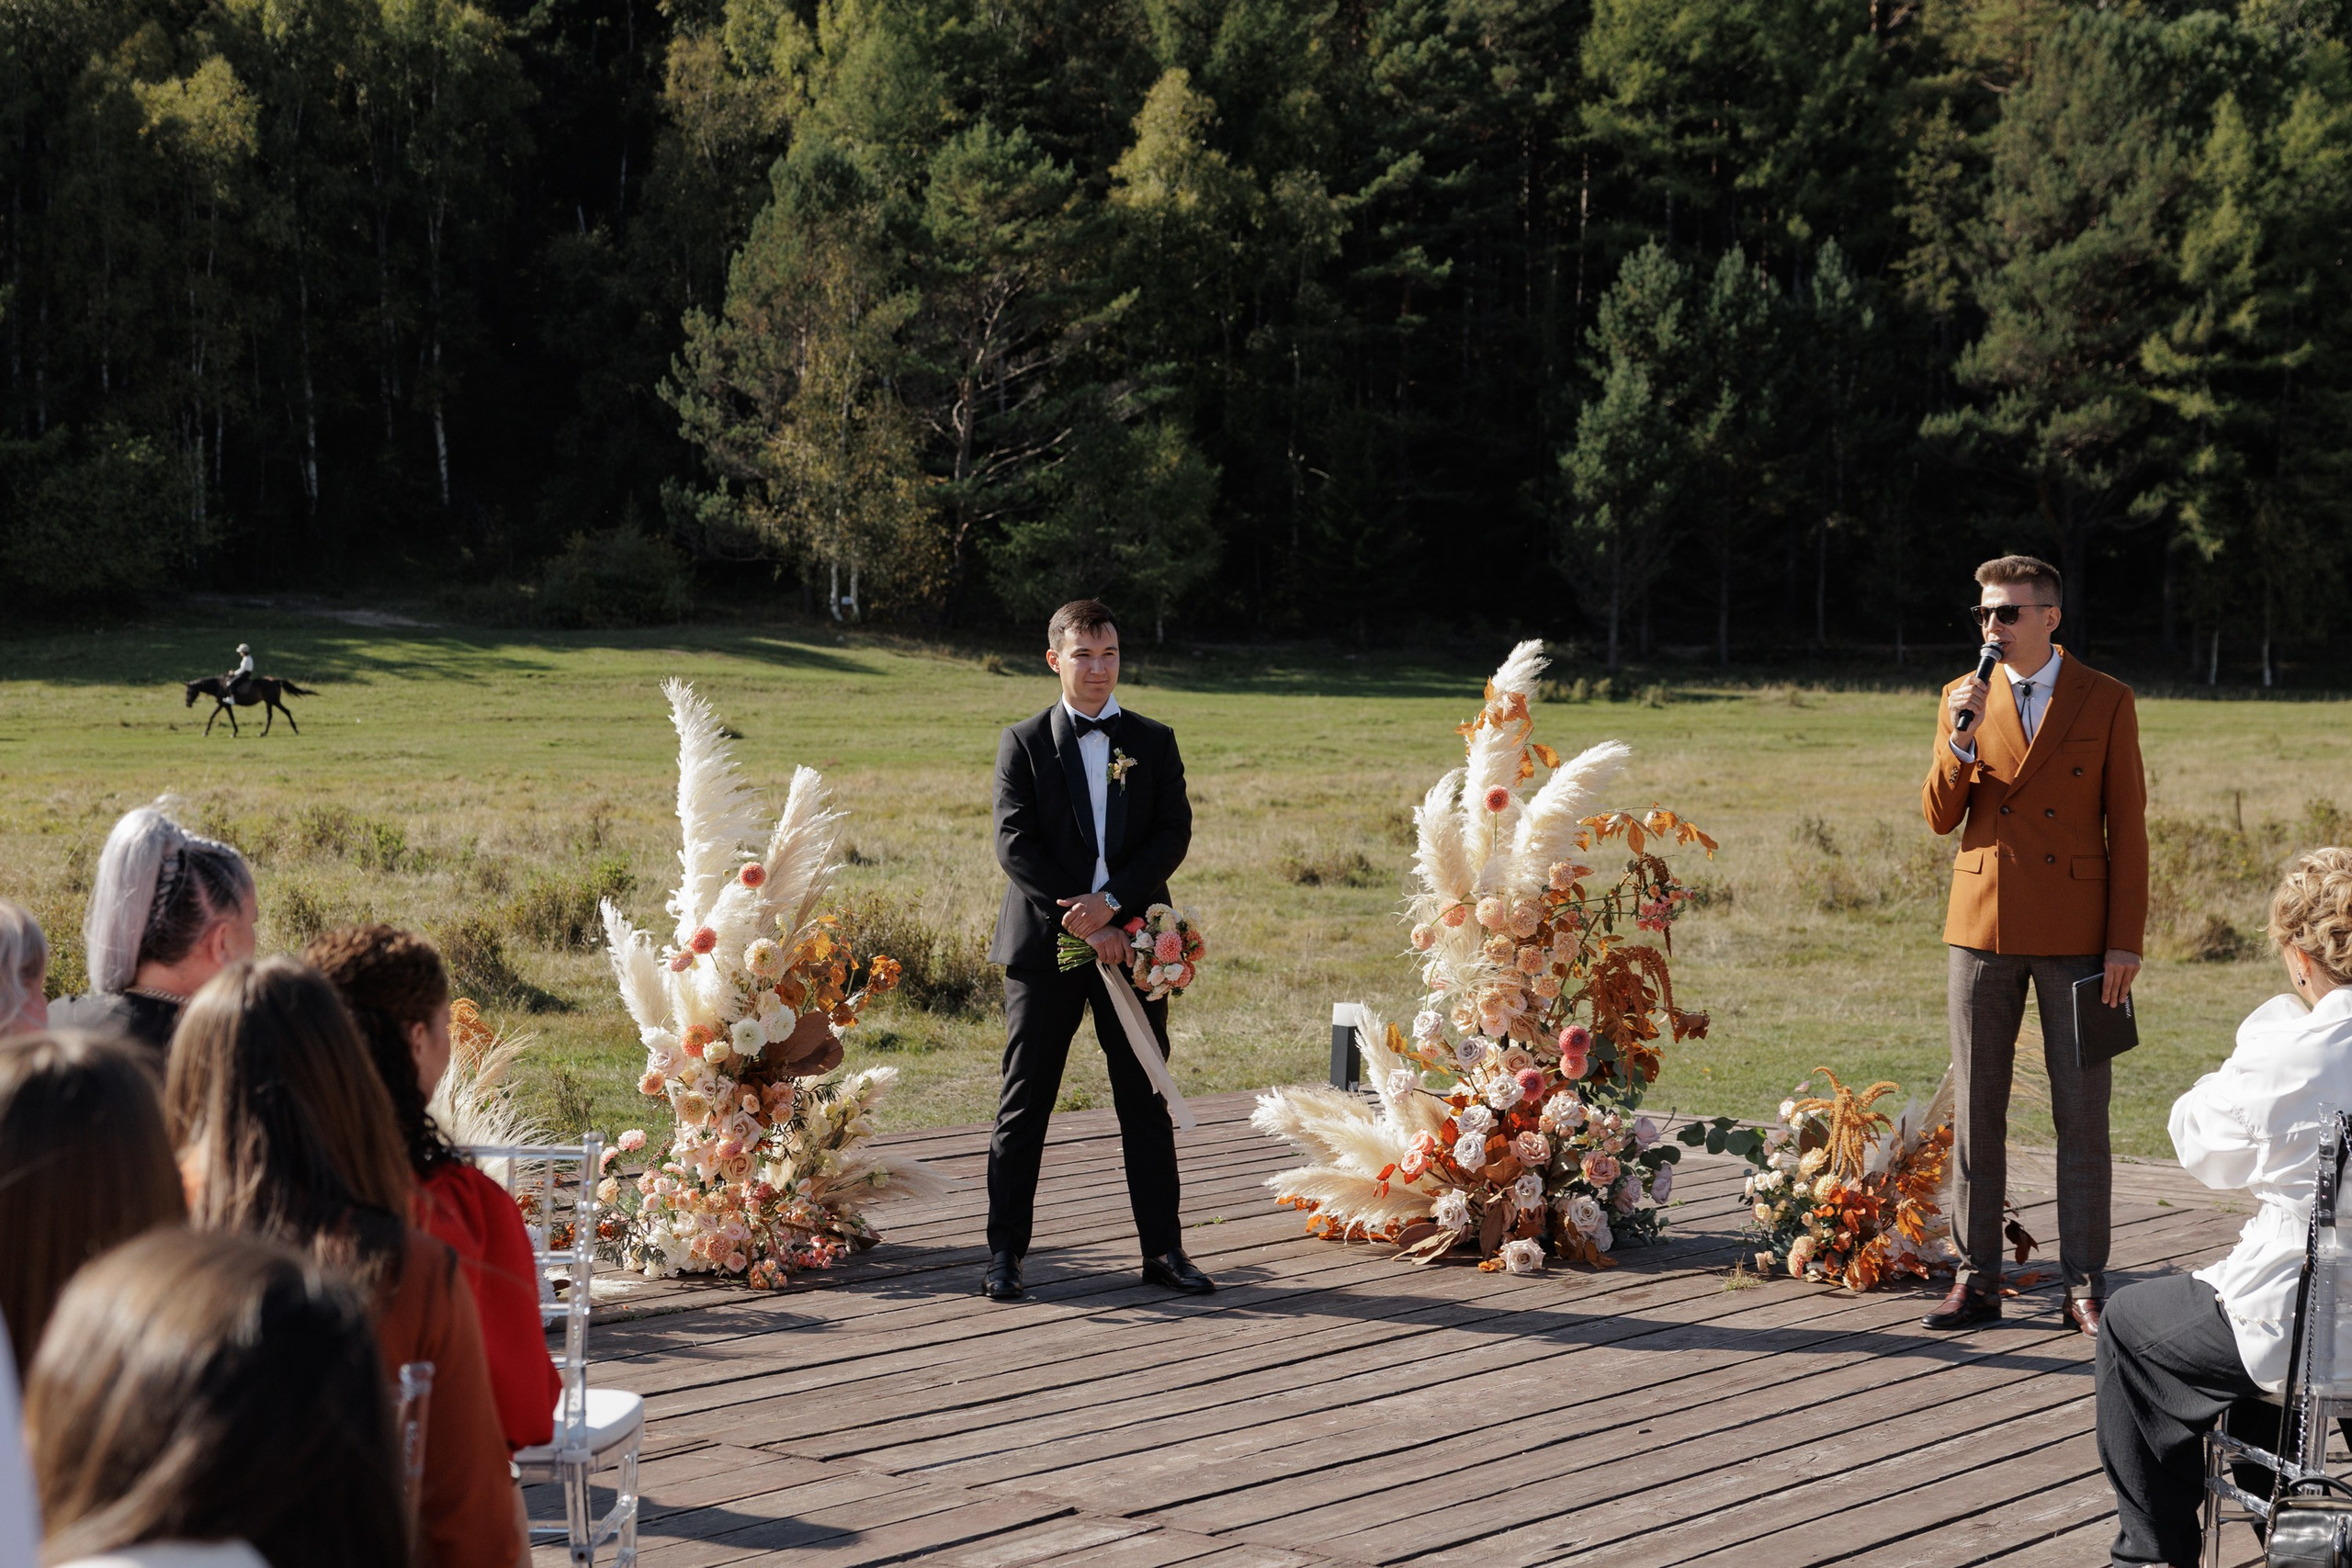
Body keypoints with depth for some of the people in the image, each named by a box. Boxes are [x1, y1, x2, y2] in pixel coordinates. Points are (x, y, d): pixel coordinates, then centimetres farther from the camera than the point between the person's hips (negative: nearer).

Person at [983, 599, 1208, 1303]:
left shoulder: (1154, 742, 9)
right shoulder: (1024, 743, 3)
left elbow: (1174, 834, -1)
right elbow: (1015, 845, -6)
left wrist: (1111, 901, -15)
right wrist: (1083, 922, -14)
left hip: (1132, 943, 2)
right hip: (1045, 945, -2)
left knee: (1146, 1103, 6)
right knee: (1024, 1104, 2)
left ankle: (1162, 1249, 14)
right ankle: (1005, 1252, 9)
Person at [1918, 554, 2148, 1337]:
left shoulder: (2106, 701, 0)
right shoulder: (1963, 698, 7)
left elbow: (2127, 826, -1)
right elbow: (1939, 817, 3)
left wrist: (2125, 942, -7)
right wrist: (1962, 738, -14)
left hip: (2073, 931, -2)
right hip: (1983, 925, 2)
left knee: (2081, 1114, 1)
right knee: (1975, 1110, 5)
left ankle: (2086, 1287, 8)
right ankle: (1977, 1280, 13)